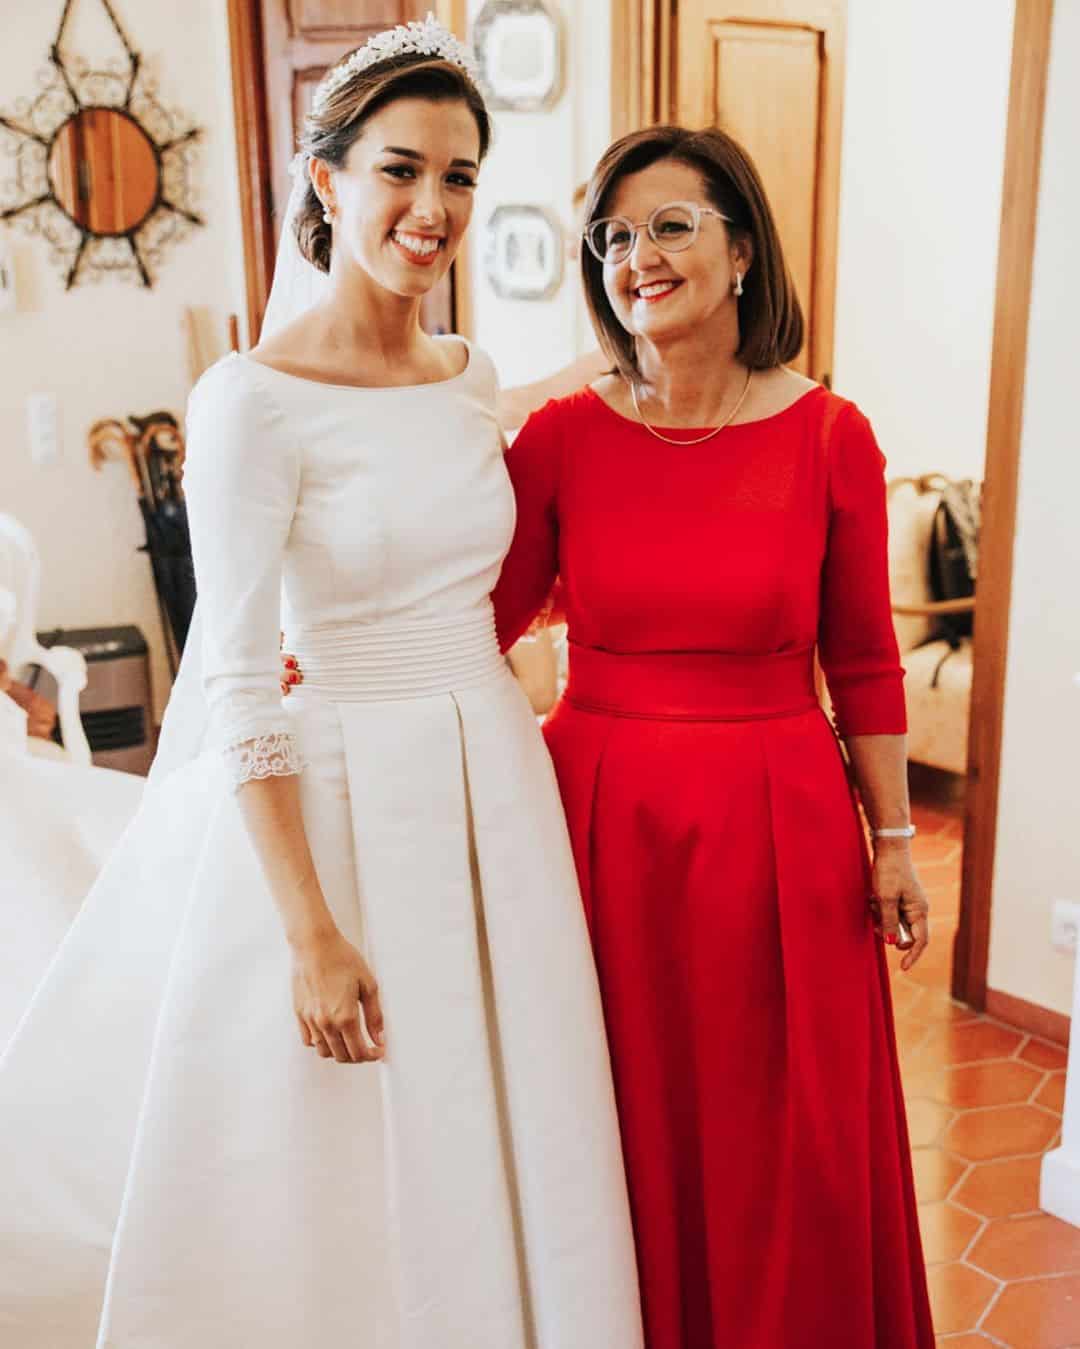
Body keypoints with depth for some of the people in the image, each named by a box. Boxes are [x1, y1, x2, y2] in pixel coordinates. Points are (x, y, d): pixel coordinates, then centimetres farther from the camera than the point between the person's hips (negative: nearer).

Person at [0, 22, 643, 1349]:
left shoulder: (474, 378, 5)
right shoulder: (255, 401, -15)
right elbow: (238, 690, -16)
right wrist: (313, 935, -17)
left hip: (491, 784, 6)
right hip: (334, 800, -6)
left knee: (482, 1152, 19)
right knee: (332, 1178, 11)